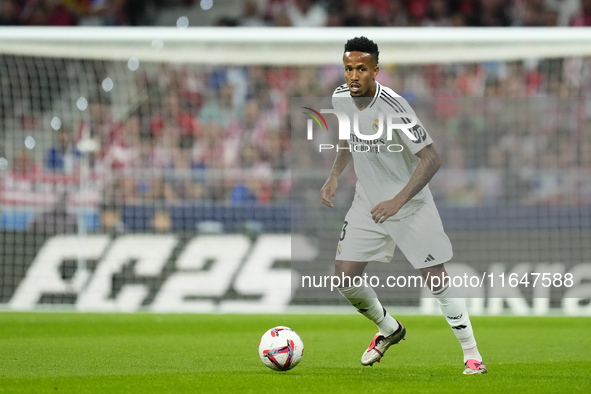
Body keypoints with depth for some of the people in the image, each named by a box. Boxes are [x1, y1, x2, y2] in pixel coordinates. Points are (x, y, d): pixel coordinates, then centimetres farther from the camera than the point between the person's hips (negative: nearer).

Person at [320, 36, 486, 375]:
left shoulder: (393, 107, -26)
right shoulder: (341, 99, -5)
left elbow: (432, 159, -25)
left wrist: (397, 201, -30)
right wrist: (334, 177, 7)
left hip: (410, 205, -6)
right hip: (367, 204, 6)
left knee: (437, 279, -8)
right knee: (345, 278, -1)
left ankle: (472, 353, 6)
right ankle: (389, 330, 26)